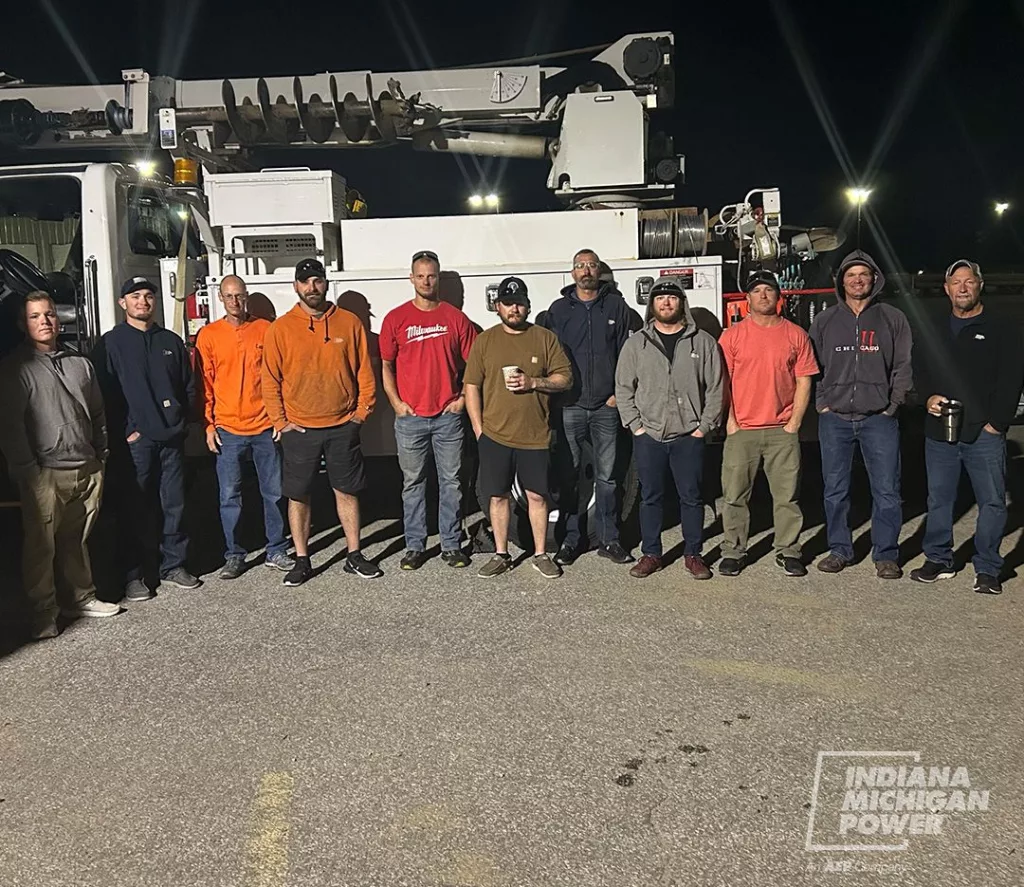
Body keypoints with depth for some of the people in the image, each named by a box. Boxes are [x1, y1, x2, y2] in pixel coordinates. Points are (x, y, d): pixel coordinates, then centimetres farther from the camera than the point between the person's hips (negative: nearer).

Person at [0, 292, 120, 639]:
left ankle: (80, 598, 27)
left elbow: (98, 414, 19)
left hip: (87, 470, 5)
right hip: (46, 474, -5)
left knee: (76, 540, 14)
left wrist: (101, 456, 14)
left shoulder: (79, 363, 14)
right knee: (42, 545, -1)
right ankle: (44, 613, 10)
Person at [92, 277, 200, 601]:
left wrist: (181, 421, 4)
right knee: (135, 510, 1)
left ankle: (173, 566, 20)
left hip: (171, 438, 4)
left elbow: (189, 386, 16)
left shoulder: (171, 341, 13)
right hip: (134, 441, -3)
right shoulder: (111, 343, 1)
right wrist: (123, 433, -10)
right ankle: (134, 574, 10)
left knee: (174, 506, 8)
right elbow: (105, 393, -4)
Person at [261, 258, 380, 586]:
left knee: (347, 491, 9)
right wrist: (280, 422, -4)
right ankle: (302, 561, 19)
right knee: (298, 496, 6)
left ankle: (354, 556, 21)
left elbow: (365, 372, 5)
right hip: (299, 430, 0)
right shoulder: (280, 328, -1)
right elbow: (270, 380, 0)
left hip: (343, 427, 1)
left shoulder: (350, 322, 2)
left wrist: (361, 413, 0)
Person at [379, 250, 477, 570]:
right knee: (413, 483, 7)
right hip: (410, 416, 0)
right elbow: (386, 365, 6)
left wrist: (463, 398, 0)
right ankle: (415, 546, 17)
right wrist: (397, 403, -2)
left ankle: (452, 545, 16)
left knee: (451, 482, 6)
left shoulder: (455, 318, 4)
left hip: (448, 415, 0)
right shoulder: (396, 318, 3)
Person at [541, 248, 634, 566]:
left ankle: (609, 539, 14)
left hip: (606, 407, 0)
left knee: (606, 476, 5)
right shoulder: (559, 309, 7)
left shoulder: (616, 305, 7)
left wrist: (619, 393, -3)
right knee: (569, 475, 4)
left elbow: (626, 352, 5)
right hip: (569, 406, 0)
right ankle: (571, 539, 14)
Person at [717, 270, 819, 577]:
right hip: (741, 430, 0)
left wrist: (794, 422, -1)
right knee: (735, 495, 3)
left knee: (787, 495, 5)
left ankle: (788, 551, 17)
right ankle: (733, 551, 15)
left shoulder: (795, 334, 7)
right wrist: (730, 422, -4)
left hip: (782, 430, 1)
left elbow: (804, 381, 7)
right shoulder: (733, 335, 4)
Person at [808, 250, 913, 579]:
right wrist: (821, 402, 2)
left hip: (879, 419, -1)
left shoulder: (893, 319, 6)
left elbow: (904, 365, 5)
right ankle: (839, 550, 20)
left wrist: (893, 404, -3)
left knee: (886, 490, 0)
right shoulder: (825, 320, 9)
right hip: (834, 418, 2)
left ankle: (886, 554, 12)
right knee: (835, 490, 8)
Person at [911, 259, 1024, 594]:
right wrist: (929, 397, -2)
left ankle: (987, 569, 9)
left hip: (984, 433, -4)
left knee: (992, 501, 0)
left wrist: (996, 422, -10)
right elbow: (921, 374, 20)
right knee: (939, 499, 9)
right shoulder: (934, 332, 14)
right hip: (939, 431, 4)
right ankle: (938, 560, 21)